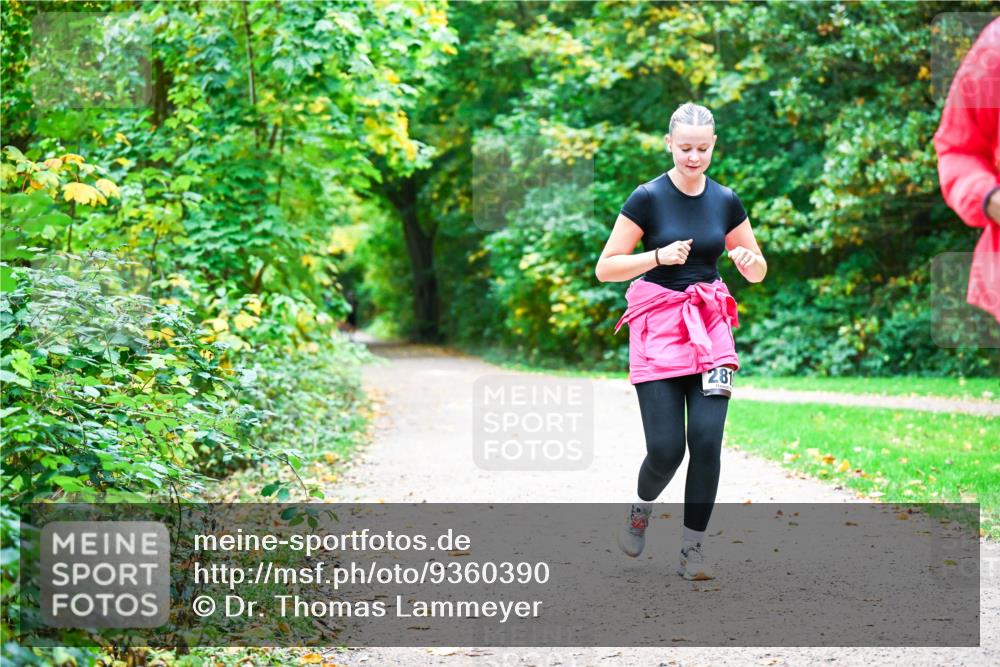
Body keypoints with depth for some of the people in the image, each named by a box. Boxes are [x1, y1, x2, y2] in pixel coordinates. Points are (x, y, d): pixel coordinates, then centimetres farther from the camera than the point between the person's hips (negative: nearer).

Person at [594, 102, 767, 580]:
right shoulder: (647, 198, -6)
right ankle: (641, 508, 25)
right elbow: (605, 269, -7)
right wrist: (659, 256, -21)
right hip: (657, 326, -3)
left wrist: (747, 258, -9)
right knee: (666, 448, -8)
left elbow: (758, 274, 15)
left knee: (707, 441, -9)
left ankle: (693, 549, 3)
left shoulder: (725, 201, 5)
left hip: (710, 326, 3)